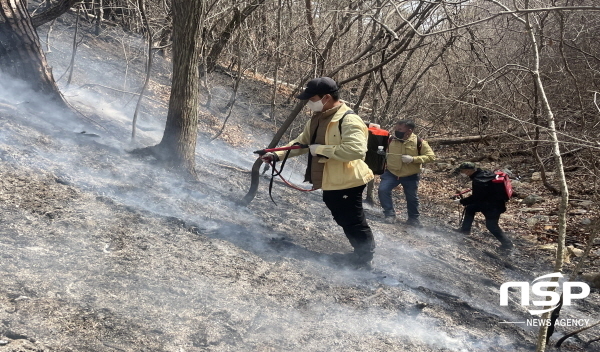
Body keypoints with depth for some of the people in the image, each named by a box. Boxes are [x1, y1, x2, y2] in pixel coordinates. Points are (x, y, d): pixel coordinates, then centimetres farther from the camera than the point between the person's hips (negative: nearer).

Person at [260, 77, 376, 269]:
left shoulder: (349, 120, -22)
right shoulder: (317, 119, 8)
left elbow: (356, 150, -34)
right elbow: (301, 143, 15)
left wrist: (321, 149, -27)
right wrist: (277, 155, 3)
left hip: (346, 183, -10)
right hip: (330, 182, 10)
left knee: (354, 223, 1)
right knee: (344, 221, 21)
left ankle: (365, 260, 19)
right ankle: (361, 253, 38)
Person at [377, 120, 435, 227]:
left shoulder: (418, 142, -15)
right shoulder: (390, 139, -8)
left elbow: (431, 156, -16)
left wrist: (413, 159, -27)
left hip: (410, 176, -1)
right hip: (391, 172, 1)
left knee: (412, 198, 12)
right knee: (383, 190, -18)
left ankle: (413, 219, 36)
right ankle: (390, 214, -2)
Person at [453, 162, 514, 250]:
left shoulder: (478, 181, -30)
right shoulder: (483, 173, -2)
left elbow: (475, 198, -24)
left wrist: (461, 201, -15)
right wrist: (474, 188, 14)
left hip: (493, 205, -10)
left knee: (491, 225, -1)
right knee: (470, 208, 16)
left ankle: (507, 244, 10)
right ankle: (465, 229, 29)